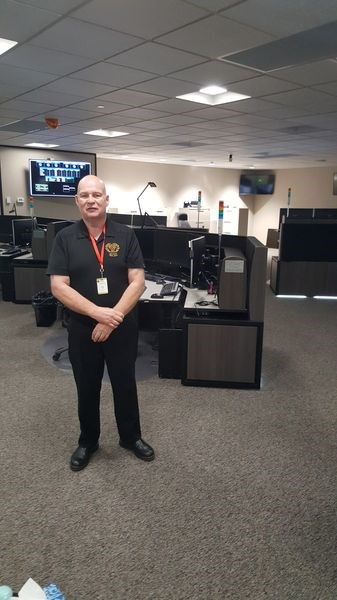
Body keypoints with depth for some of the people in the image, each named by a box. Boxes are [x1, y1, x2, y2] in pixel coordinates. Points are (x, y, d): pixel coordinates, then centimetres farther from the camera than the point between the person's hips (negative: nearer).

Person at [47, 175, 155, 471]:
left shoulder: (125, 235, -4)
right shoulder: (65, 238, -5)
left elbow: (137, 282, -9)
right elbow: (58, 286, -11)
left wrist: (112, 319, -18)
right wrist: (98, 313, -21)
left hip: (122, 327, 0)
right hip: (82, 329, 0)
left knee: (125, 384, 15)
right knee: (87, 388, 16)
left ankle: (131, 437, 37)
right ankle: (87, 442, 38)